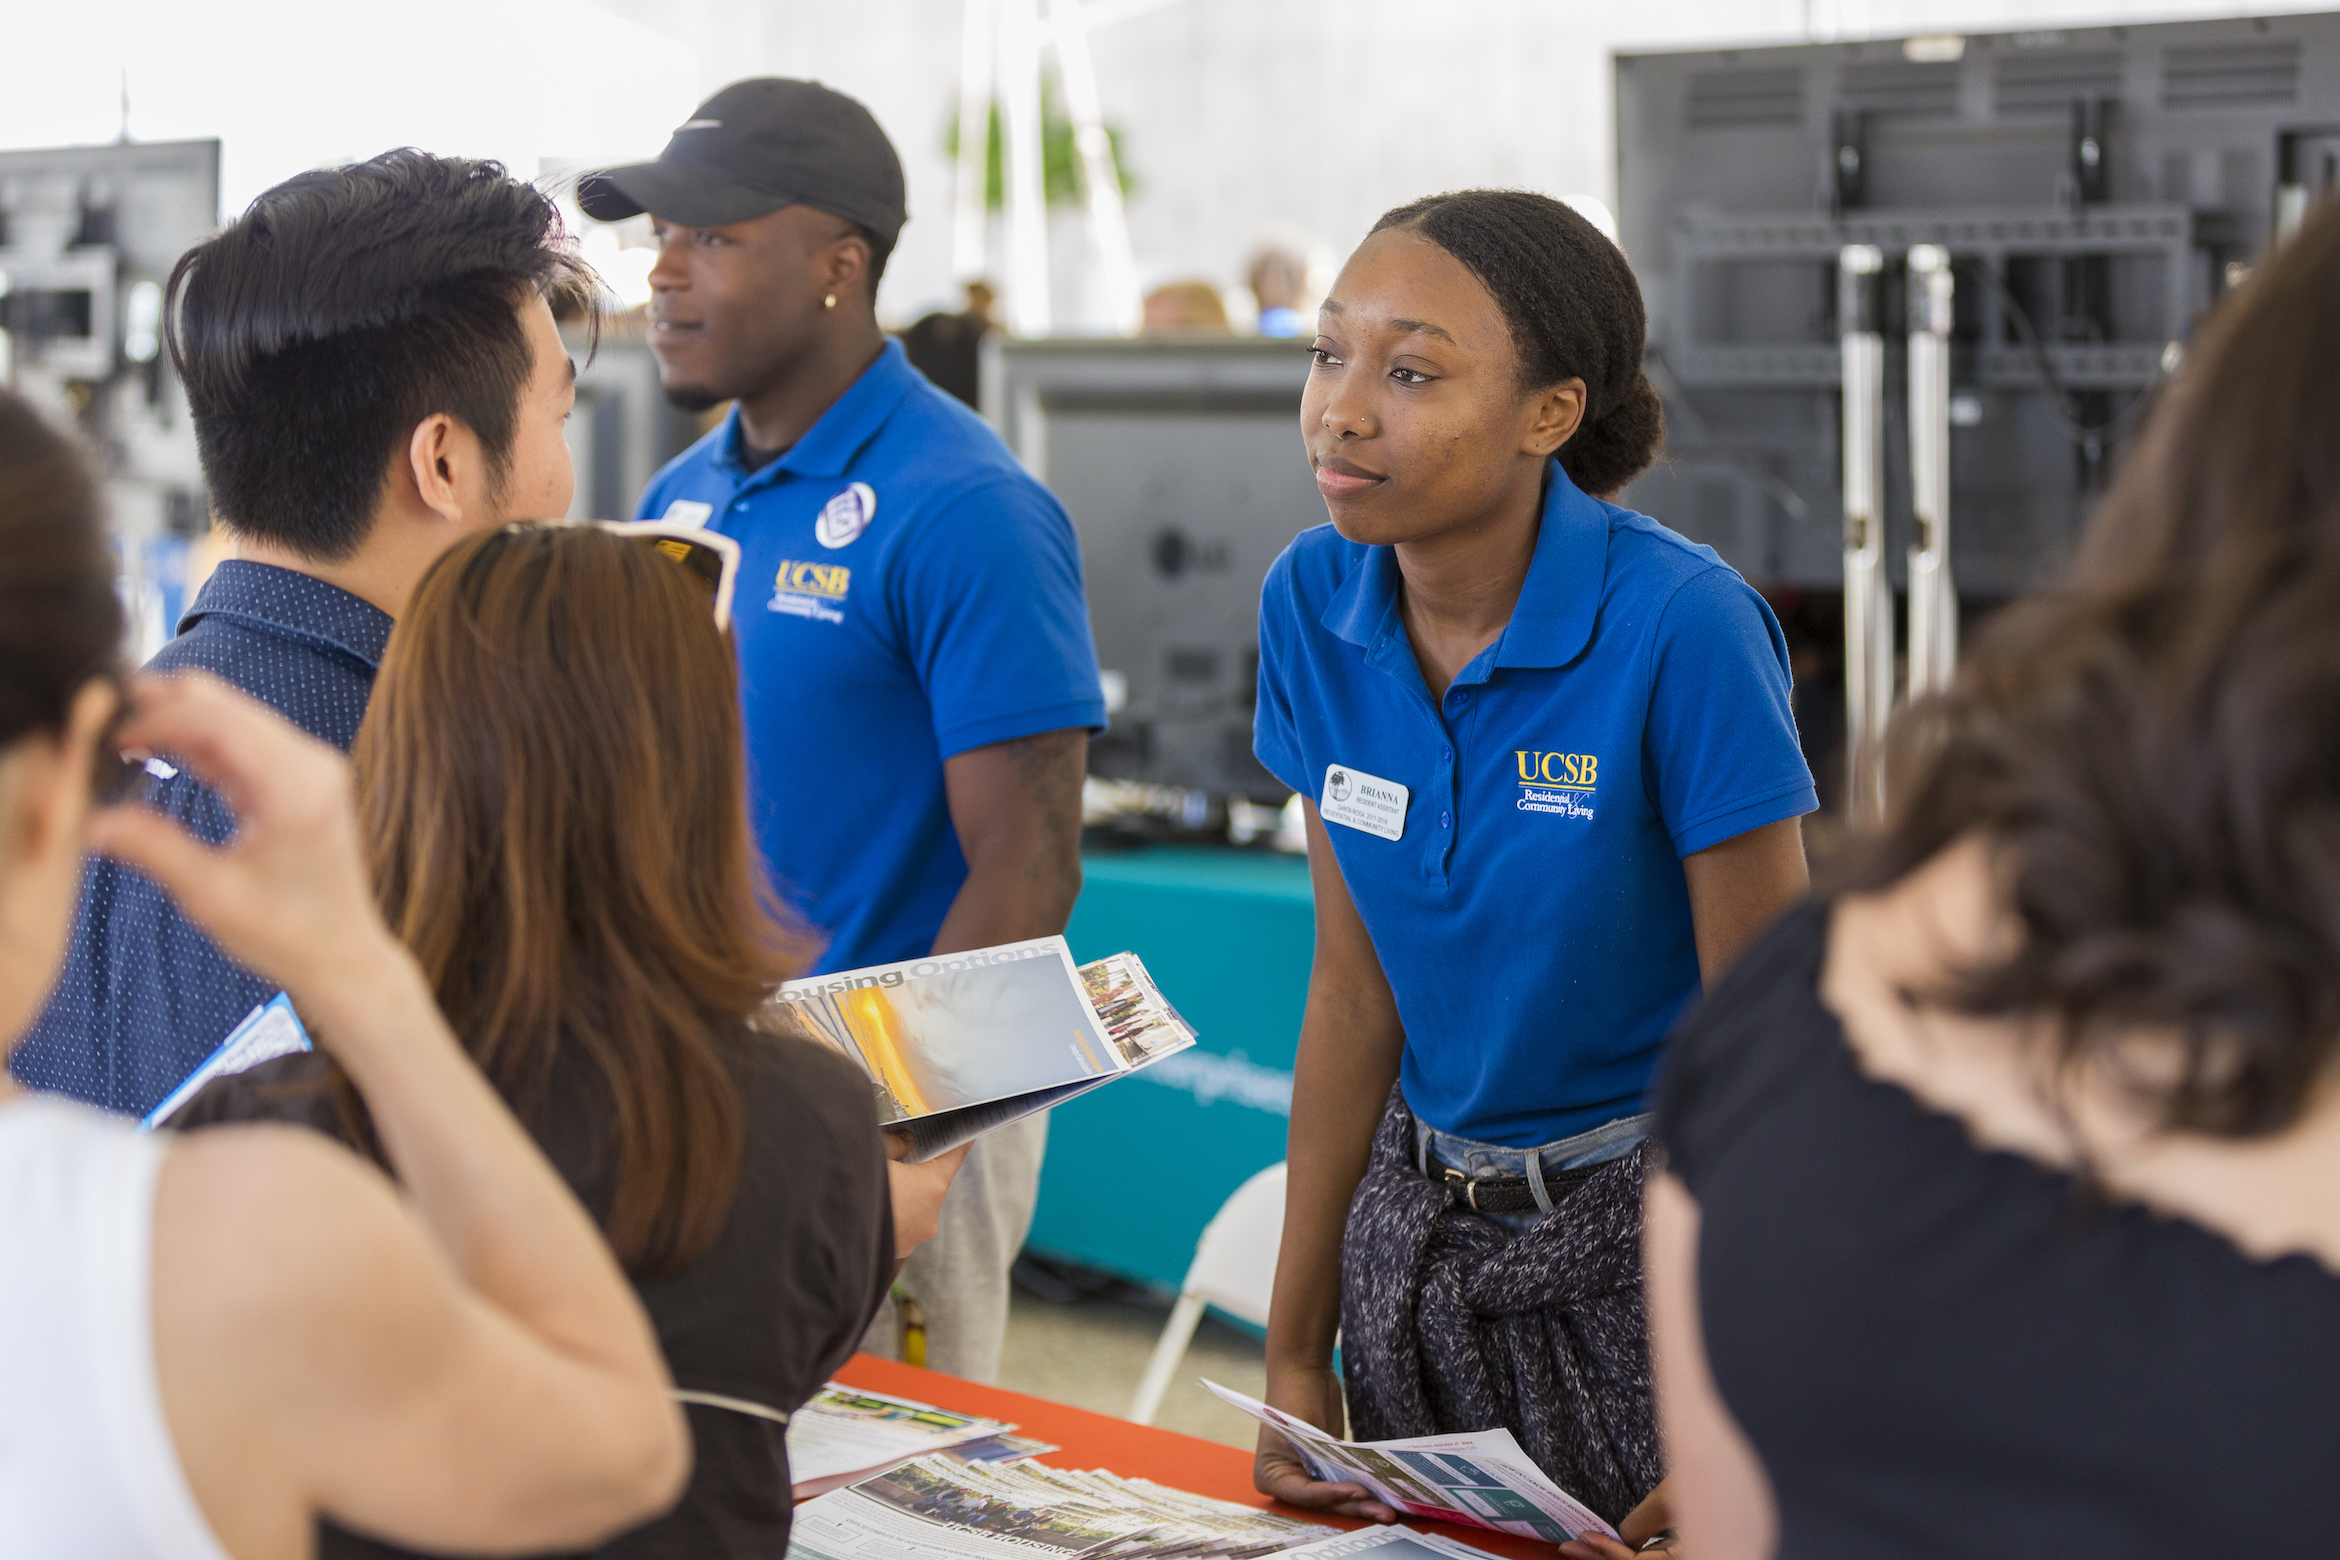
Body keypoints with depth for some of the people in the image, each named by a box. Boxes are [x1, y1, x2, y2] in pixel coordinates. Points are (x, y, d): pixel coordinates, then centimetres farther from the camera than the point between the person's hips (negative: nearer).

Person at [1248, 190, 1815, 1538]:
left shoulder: (1679, 625, -21)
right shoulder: (1314, 604, -5)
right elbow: (1358, 989, 2)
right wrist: (1296, 1356, 3)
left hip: (1646, 1226, -5)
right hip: (1420, 1217, 5)